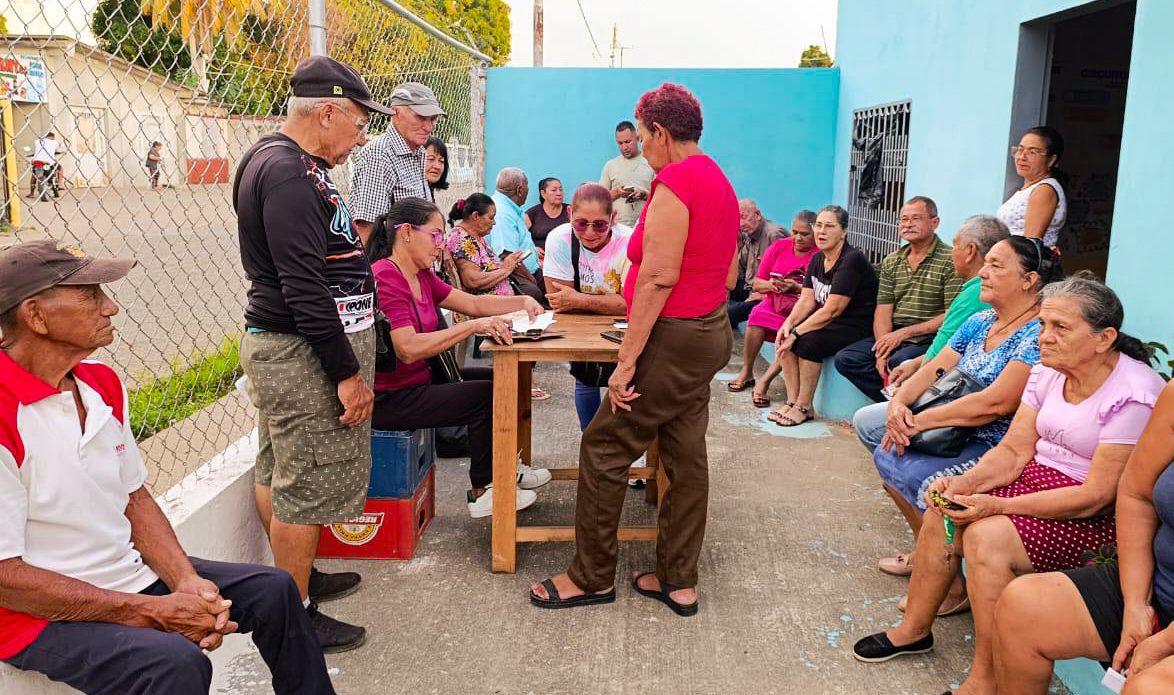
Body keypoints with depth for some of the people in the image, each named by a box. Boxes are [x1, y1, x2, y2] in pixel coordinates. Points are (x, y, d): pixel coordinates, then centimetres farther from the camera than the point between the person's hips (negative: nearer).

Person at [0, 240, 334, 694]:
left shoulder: (101, 383, 2)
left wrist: (188, 582, -8)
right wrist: (152, 611, -21)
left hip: (130, 574, 8)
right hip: (40, 614, -8)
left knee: (273, 589, 7)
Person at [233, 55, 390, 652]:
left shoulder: (284, 163, 14)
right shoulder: (289, 173, -20)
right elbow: (304, 286, -25)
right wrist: (348, 373, -22)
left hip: (281, 348, 11)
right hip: (303, 356, -11)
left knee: (279, 476, 20)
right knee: (305, 487, 0)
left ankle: (297, 578, 36)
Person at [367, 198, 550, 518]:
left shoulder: (422, 276, 8)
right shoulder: (385, 278, -22)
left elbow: (474, 303, 11)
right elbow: (408, 349, -31)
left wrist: (523, 302, -3)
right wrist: (473, 326, -33)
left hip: (418, 381, 10)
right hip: (388, 399, -10)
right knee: (485, 395, -13)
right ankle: (483, 492, 4)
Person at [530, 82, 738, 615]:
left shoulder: (673, 183, -16)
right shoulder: (719, 181, 15)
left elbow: (658, 276, -22)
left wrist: (628, 357, -21)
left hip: (675, 338, -10)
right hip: (711, 331, 10)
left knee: (603, 450, 0)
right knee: (685, 455, 13)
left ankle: (591, 577, 12)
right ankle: (678, 581, 22)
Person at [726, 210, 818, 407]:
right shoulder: (779, 247, 6)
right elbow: (756, 284, 7)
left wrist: (797, 288, -25)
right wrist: (771, 285, -14)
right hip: (774, 303, 3)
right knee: (757, 317, -26)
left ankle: (764, 381, -25)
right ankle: (746, 372, -9)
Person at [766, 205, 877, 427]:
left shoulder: (852, 261, -19)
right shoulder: (817, 259, 8)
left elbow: (832, 310, -24)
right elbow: (807, 299, 3)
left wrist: (796, 332, -24)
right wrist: (789, 323, -16)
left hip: (857, 327, -8)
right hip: (828, 323, 8)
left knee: (809, 340, -28)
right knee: (784, 337, -12)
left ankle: (804, 407, -14)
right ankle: (792, 401, -7)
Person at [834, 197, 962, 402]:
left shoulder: (949, 260, -6)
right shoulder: (891, 262, 14)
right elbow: (883, 310, 7)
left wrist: (904, 333, -16)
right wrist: (882, 351, -10)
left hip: (929, 339, -6)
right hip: (894, 335, 6)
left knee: (899, 362, -35)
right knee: (845, 359, -13)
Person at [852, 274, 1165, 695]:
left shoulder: (1135, 395, -22)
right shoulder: (1049, 371, 0)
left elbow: (1097, 496, -24)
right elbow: (1014, 450, 1)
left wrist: (998, 506, -28)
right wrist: (967, 482, -20)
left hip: (1098, 517, -7)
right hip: (1038, 477, 7)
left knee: (987, 534, -27)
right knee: (944, 514, -10)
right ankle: (914, 629, 10)